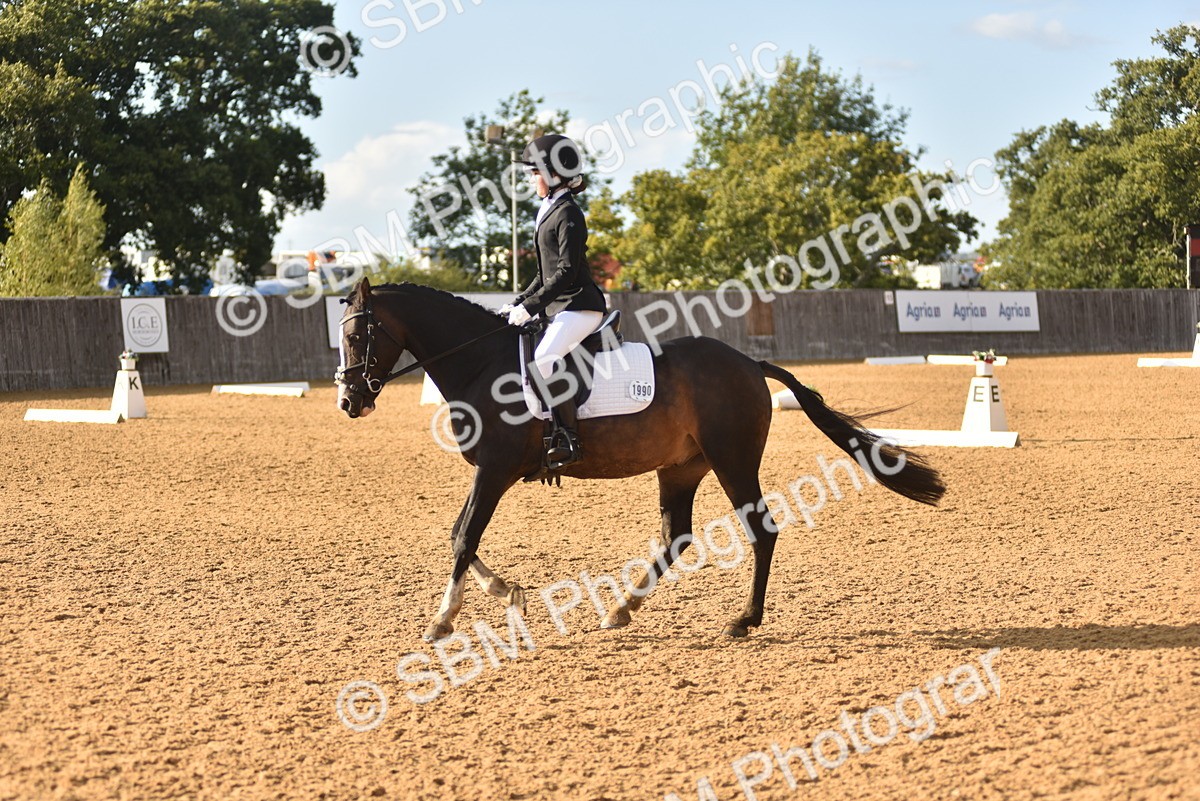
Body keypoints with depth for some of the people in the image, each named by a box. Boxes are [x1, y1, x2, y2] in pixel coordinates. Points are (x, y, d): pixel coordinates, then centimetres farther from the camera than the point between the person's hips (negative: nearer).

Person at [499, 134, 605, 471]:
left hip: (579, 306, -11)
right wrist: (517, 304, 13)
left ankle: (569, 439, -26)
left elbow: (567, 272, -19)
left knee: (542, 361, -27)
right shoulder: (550, 213, 18)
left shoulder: (568, 214, -12)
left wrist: (530, 306, -20)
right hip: (558, 307, 11)